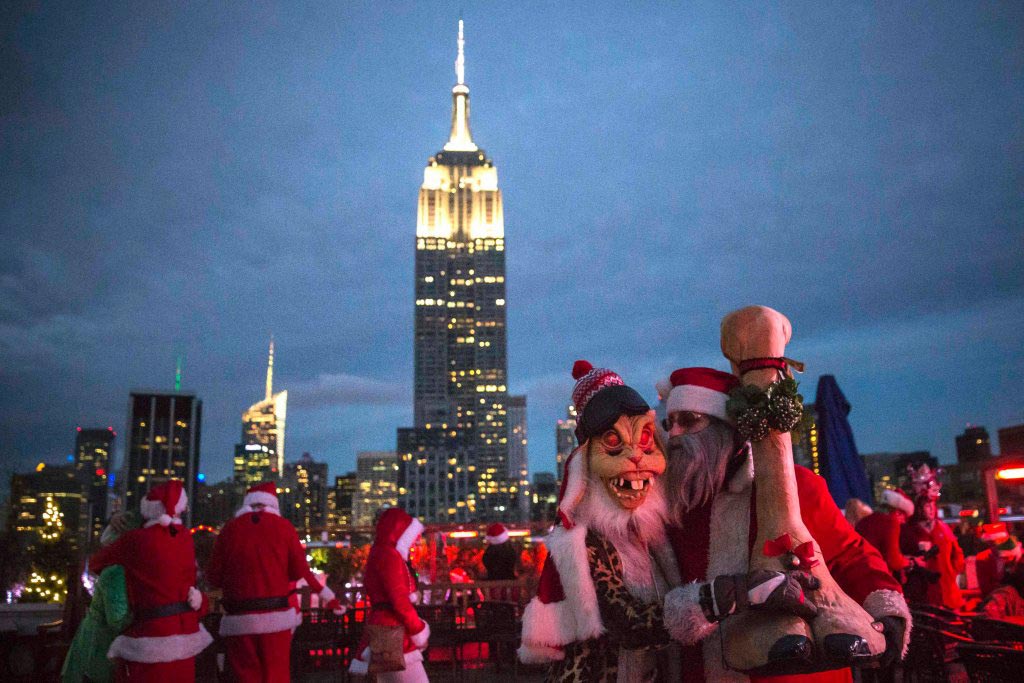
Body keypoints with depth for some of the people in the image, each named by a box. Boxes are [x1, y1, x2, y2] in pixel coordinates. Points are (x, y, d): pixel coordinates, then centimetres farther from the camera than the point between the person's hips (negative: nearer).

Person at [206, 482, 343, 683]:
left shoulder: (229, 529, 2)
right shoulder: (283, 527, 1)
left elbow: (214, 577, 4)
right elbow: (300, 571, 0)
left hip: (240, 620, 0)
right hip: (277, 617, 0)